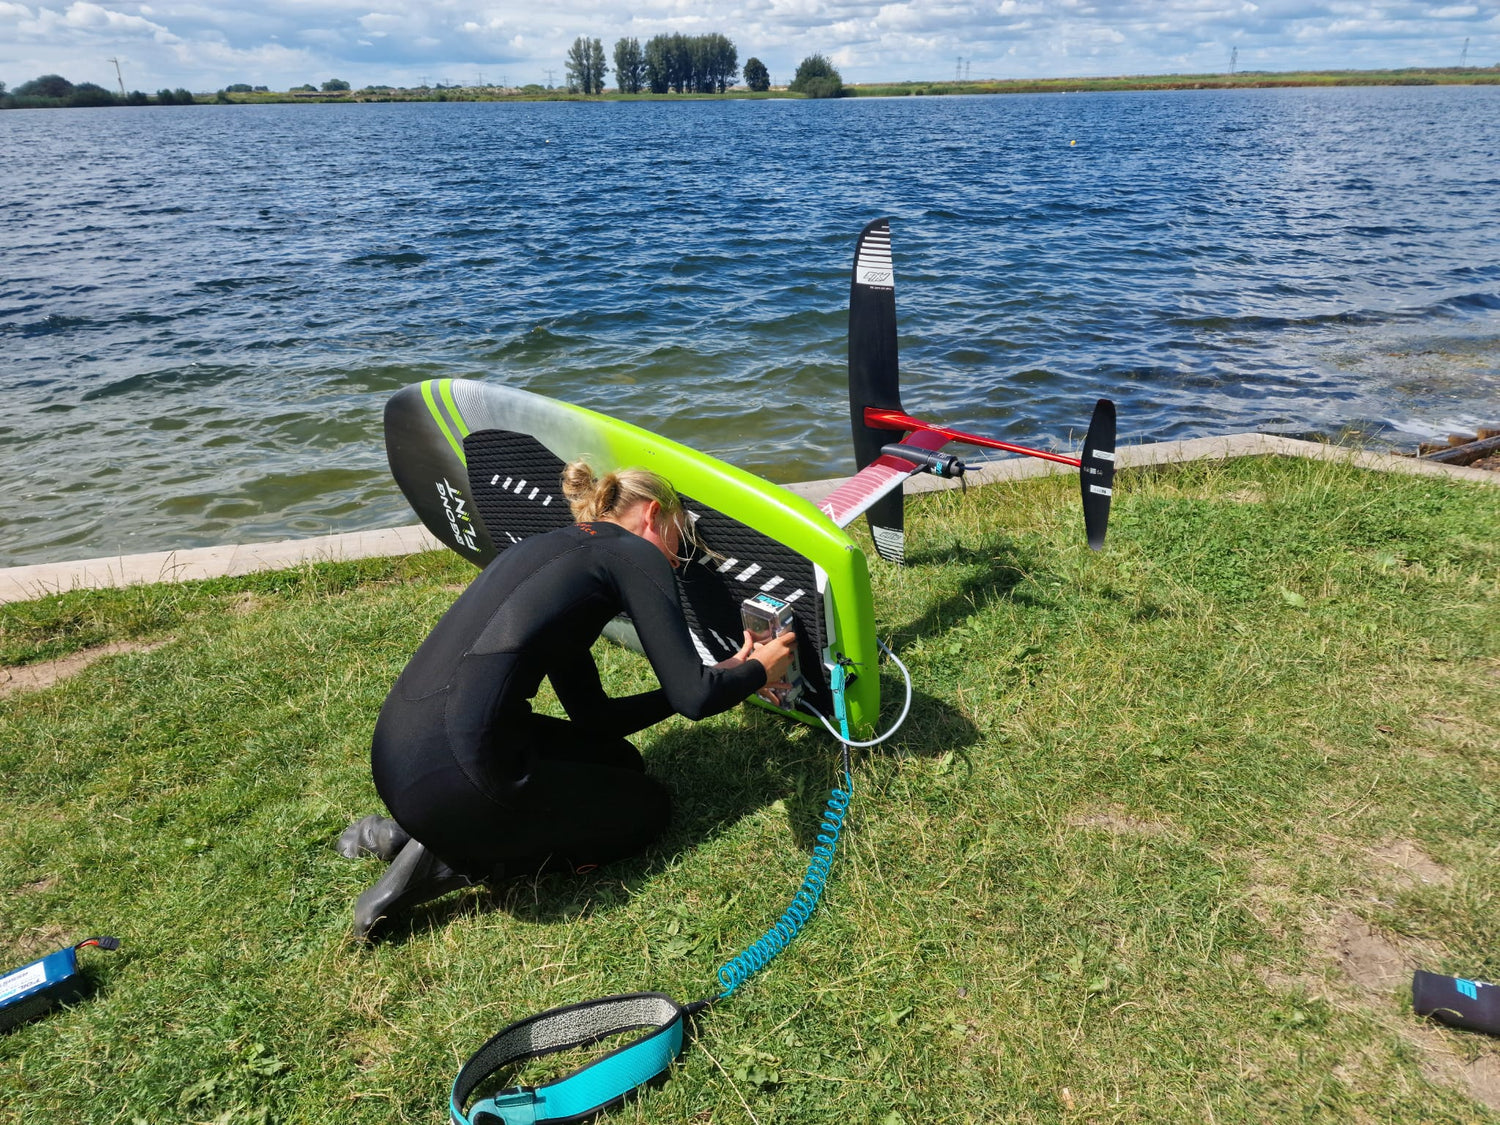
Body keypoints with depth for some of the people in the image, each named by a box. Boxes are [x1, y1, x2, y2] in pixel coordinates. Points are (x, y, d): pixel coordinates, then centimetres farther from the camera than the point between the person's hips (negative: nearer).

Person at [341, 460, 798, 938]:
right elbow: (693, 698, -6)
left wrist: (723, 675, 28)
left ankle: (417, 829, 15)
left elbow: (594, 716, 25)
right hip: (457, 775, -9)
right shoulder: (634, 552, 0)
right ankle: (450, 860, 3)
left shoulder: (546, 548, 24)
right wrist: (757, 671, 17)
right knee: (649, 807, 16)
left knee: (620, 763, 25)